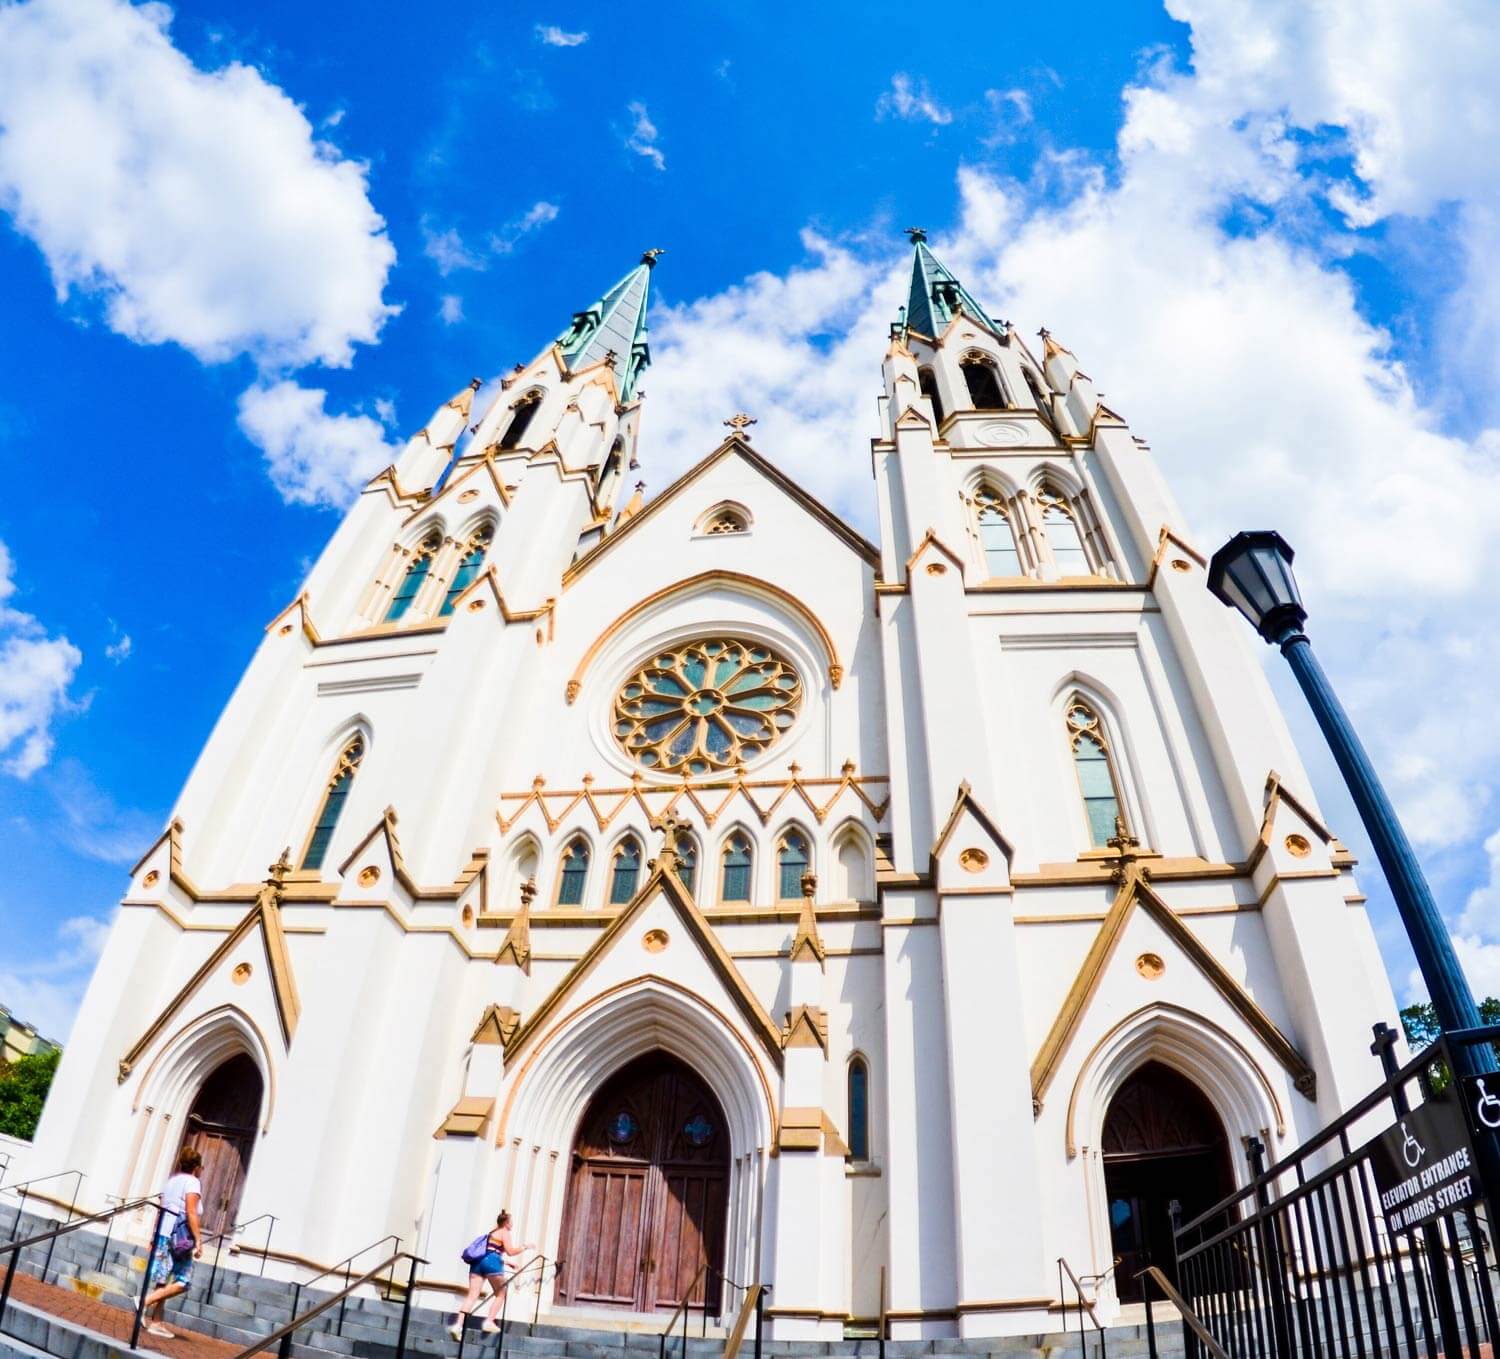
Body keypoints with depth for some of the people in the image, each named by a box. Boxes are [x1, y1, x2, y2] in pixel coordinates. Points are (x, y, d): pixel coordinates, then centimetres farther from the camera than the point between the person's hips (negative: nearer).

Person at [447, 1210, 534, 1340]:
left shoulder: (492, 1233, 30)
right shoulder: (505, 1232, 6)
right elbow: (510, 1251, -6)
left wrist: (508, 1262, 38)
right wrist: (524, 1247, 6)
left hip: (478, 1262, 7)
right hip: (491, 1262, -7)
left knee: (472, 1296, -1)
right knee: (500, 1294, 10)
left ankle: (458, 1324, -15)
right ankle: (489, 1322, 0)